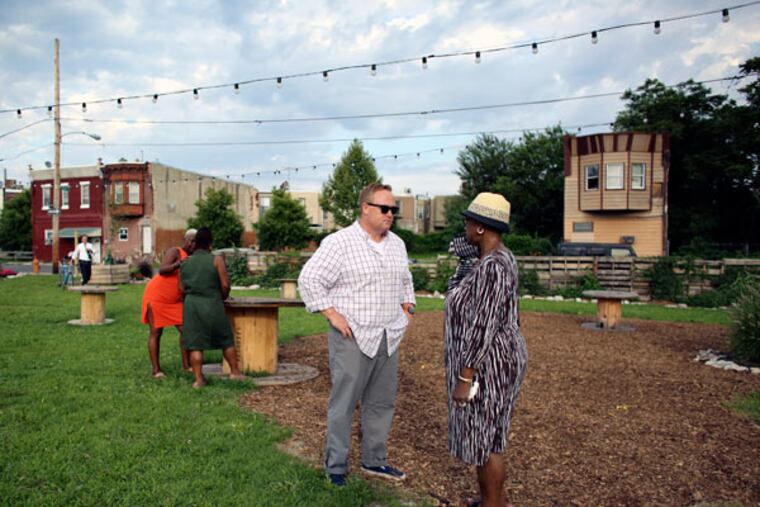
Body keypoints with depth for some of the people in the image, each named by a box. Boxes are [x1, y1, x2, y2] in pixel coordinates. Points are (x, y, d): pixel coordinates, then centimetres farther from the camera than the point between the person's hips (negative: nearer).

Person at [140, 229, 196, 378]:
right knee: (156, 332, -1)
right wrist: (178, 264, -43)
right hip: (157, 296, -6)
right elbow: (162, 270, -28)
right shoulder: (175, 251, -15)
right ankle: (156, 370, 4)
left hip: (175, 301, 6)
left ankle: (186, 365, 6)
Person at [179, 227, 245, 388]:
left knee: (195, 345, 5)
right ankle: (235, 372, 20)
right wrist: (222, 298, 9)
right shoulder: (216, 260, -5)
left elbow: (182, 288, 7)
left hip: (191, 304, 3)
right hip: (212, 304, -3)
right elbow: (225, 285, -10)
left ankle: (199, 379, 6)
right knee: (226, 340, 12)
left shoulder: (185, 263, 7)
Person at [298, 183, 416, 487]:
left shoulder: (397, 244, 13)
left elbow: (405, 282, 27)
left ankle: (374, 461, 30)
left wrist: (407, 310, 15)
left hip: (389, 338, 7)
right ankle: (335, 467, 17)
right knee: (344, 404, 1)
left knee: (382, 402, 14)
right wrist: (332, 314, -14)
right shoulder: (339, 242, -10)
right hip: (353, 338, -6)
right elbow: (309, 279, -11)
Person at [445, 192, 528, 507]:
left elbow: (482, 328, -25)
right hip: (494, 359, 10)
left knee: (484, 439, 5)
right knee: (486, 432, 22)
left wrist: (464, 379, -21)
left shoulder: (491, 267, -25)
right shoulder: (499, 259, 7)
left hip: (484, 366, -10)